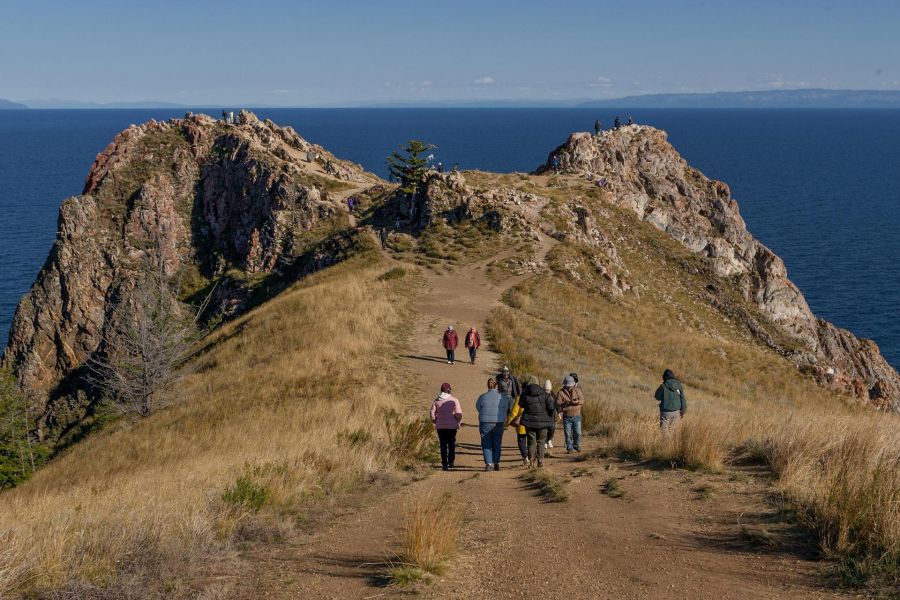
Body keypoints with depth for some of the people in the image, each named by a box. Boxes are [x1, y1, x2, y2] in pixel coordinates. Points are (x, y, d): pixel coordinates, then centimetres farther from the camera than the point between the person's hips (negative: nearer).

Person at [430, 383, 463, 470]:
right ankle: (451, 462, 10)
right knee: (452, 443, 14)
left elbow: (432, 413, -1)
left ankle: (445, 464, 2)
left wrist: (436, 422, 13)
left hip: (440, 426, 1)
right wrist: (458, 422, 5)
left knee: (443, 444, 6)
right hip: (452, 426, -1)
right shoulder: (454, 400, -5)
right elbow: (459, 414, -10)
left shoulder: (436, 401, 1)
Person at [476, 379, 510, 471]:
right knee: (497, 444, 15)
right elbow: (506, 411, 4)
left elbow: (478, 408, 2)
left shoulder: (482, 397, -7)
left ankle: (488, 463, -6)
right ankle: (496, 464, 17)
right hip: (499, 423, 1)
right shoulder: (503, 398, -3)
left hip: (485, 423, -1)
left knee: (486, 444, 6)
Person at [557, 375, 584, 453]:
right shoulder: (561, 393, -4)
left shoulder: (577, 390, 2)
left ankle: (577, 446, 23)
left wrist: (576, 401, -31)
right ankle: (570, 448, 12)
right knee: (568, 434, 1)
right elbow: (558, 405, -8)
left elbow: (582, 400, -11)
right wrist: (564, 404, -27)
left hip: (577, 416, 1)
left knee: (578, 433, 1)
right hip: (567, 417, -1)